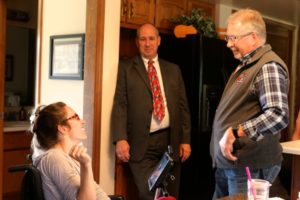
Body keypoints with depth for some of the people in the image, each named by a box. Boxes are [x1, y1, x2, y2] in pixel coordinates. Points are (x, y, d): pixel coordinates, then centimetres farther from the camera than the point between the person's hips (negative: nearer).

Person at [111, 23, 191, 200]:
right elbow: (120, 104, -3)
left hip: (171, 141, 4)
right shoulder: (126, 68, 4)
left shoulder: (173, 70, 14)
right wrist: (121, 138, -14)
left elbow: (183, 106, 12)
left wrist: (186, 140, 6)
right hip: (142, 143, -3)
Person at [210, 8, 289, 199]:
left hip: (249, 167, -9)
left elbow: (278, 116, -28)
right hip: (227, 163, 9)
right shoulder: (246, 65, 16)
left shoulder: (268, 67, -15)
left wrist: (235, 132, -26)